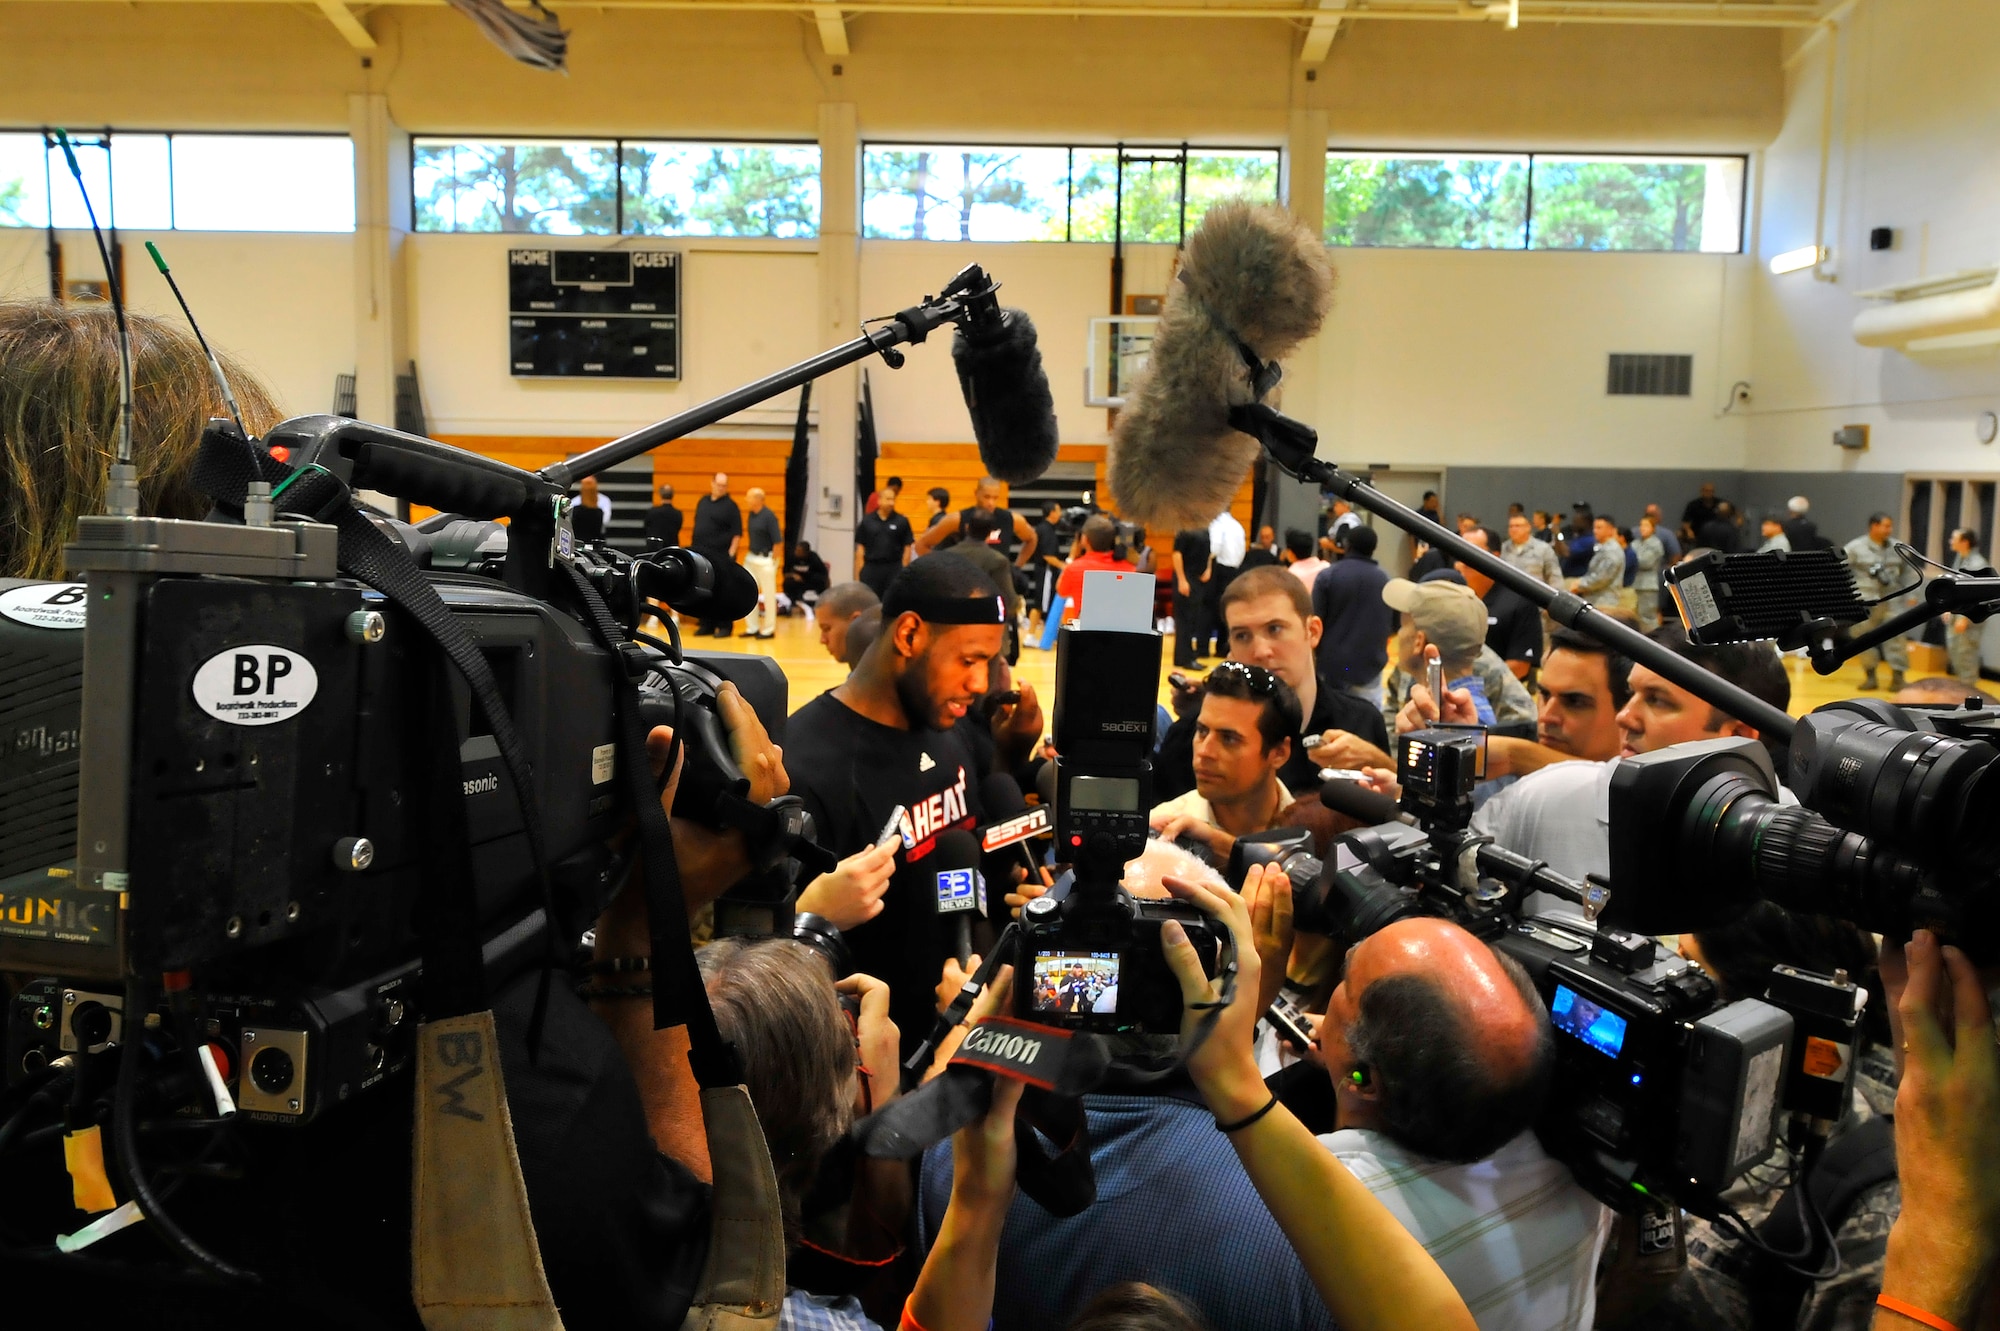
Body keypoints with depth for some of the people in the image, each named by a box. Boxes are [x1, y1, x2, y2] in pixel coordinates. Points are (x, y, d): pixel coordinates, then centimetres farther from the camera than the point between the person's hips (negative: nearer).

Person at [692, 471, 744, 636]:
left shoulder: (730, 506, -4)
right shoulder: (703, 501, 13)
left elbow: (737, 533, -8)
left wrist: (731, 554, -15)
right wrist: (694, 547, 14)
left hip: (720, 556, -6)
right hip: (700, 555, 6)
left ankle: (725, 626, 3)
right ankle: (707, 624, 18)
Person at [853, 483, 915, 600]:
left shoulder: (902, 521, 1)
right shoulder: (867, 521, 4)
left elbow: (907, 548, 2)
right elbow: (860, 549, 6)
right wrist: (858, 574, 1)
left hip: (894, 569, -1)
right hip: (871, 568, 1)